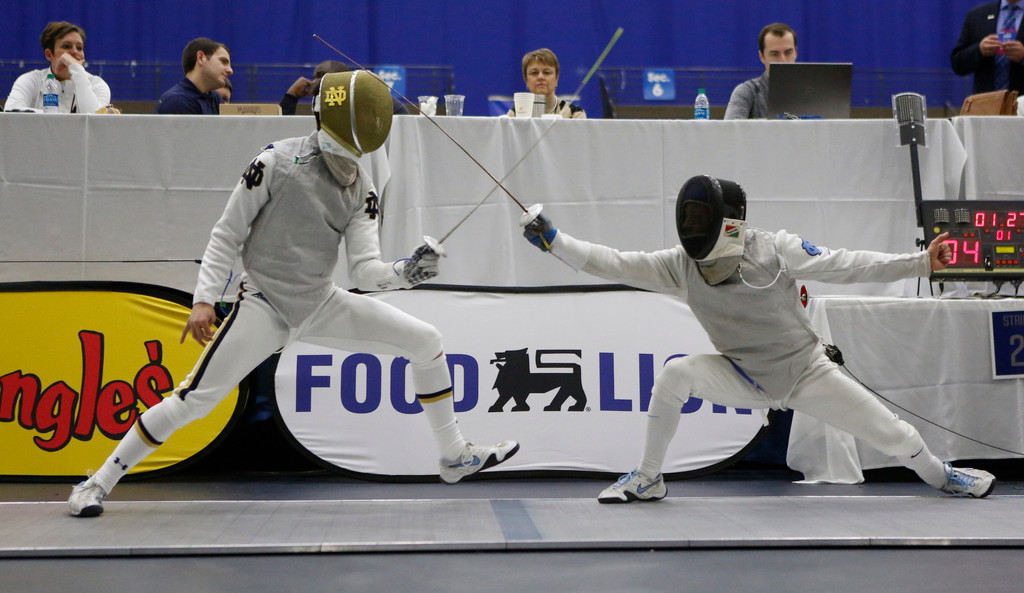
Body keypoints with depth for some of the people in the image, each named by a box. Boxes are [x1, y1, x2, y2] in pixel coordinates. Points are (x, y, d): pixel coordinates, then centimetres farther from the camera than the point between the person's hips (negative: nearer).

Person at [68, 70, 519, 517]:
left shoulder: (361, 186, 0)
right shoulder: (276, 162, -14)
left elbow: (363, 269, -8)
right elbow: (226, 236, -8)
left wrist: (404, 272, -28)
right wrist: (203, 300, -18)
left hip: (321, 305, 5)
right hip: (265, 306, -5)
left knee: (426, 342, -1)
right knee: (193, 402, -15)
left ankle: (456, 456, 14)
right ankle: (98, 483, 1)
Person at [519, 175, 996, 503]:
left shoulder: (774, 248, -21)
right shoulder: (680, 265, -14)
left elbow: (845, 266, -15)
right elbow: (614, 264, -17)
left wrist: (921, 263, -20)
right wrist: (551, 240, -25)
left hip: (808, 373, -1)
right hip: (747, 380, 1)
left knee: (895, 439, -3)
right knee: (675, 373, -24)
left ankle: (941, 477, 34)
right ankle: (648, 479, -6)